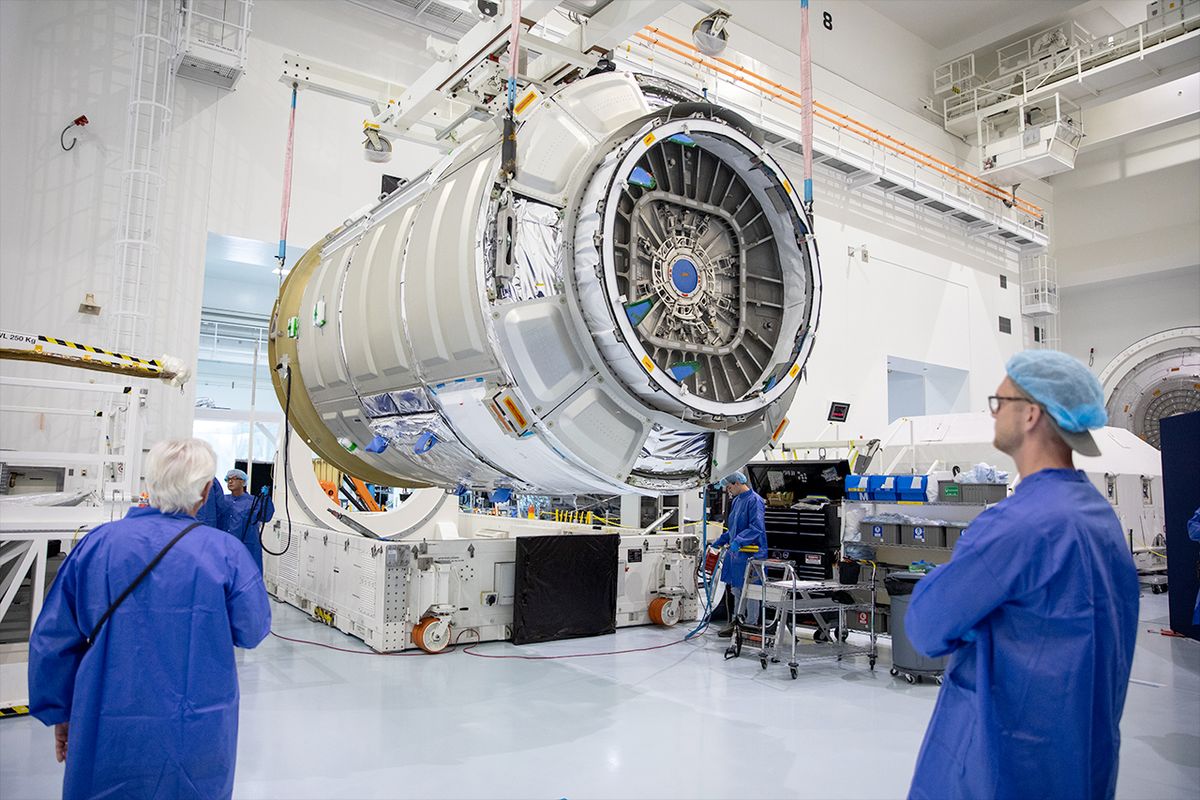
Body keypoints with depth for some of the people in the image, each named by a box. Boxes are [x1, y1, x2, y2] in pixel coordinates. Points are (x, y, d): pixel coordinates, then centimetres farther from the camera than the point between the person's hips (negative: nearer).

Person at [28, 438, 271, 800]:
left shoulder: (97, 543, -7)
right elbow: (252, 631, -6)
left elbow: (52, 638, 1)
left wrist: (59, 713, 14)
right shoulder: (226, 552, -14)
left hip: (107, 738, 2)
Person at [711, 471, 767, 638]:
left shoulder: (754, 500, -13)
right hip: (735, 552, 9)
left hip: (750, 553, -9)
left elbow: (757, 527, -23)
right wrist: (720, 541, 24)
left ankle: (751, 625, 9)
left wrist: (739, 540, -31)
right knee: (736, 589, 17)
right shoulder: (736, 501, 15)